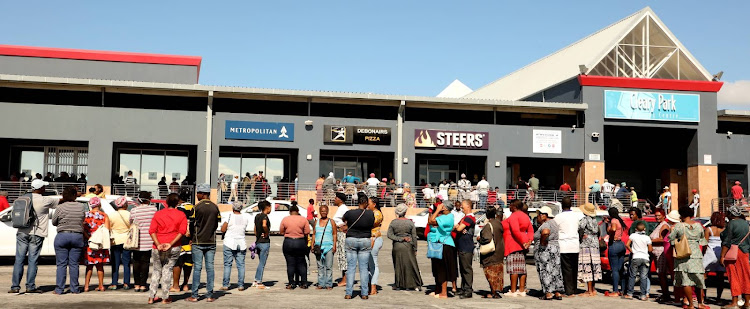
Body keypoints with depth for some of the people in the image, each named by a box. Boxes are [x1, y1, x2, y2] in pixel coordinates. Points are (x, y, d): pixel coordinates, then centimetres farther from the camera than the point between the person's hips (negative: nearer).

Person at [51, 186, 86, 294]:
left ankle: (59, 289, 4)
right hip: (78, 237, 2)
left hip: (62, 236, -2)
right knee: (74, 264, 6)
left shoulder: (60, 207, -6)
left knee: (61, 264, 3)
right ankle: (74, 289, 8)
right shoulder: (81, 207, -1)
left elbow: (54, 222, 4)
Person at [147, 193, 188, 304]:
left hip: (157, 248, 2)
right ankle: (165, 297, 4)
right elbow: (182, 231, -9)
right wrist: (170, 244, -13)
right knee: (167, 270, 4)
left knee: (156, 271, 13)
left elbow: (152, 230, -2)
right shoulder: (181, 215, 2)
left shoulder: (158, 214, 8)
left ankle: (151, 297, 12)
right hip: (174, 248, -2)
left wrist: (158, 244, -10)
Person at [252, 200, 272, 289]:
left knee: (261, 263, 18)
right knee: (262, 264, -1)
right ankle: (259, 283, 3)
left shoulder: (257, 216, 11)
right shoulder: (264, 216, -14)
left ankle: (256, 281, 20)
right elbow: (264, 225, -34)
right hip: (264, 242, -8)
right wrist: (267, 233, -18)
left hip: (258, 241, 8)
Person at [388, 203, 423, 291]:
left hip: (396, 246, 1)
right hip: (408, 247, -1)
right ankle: (414, 285, 5)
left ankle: (398, 285, 14)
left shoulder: (393, 222, -2)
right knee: (410, 265, 5)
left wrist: (399, 238, -7)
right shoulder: (410, 223, -4)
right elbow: (414, 237, 0)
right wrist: (415, 249, 6)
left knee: (397, 265, 10)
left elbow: (389, 235, -7)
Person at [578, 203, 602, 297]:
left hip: (586, 246, -8)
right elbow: (598, 233, 18)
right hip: (595, 245, 9)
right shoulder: (594, 220, 13)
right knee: (593, 267, 12)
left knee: (587, 267, -7)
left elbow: (580, 227, -29)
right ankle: (593, 289, 19)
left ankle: (590, 291, -7)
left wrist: (581, 235, -14)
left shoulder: (585, 219, -10)